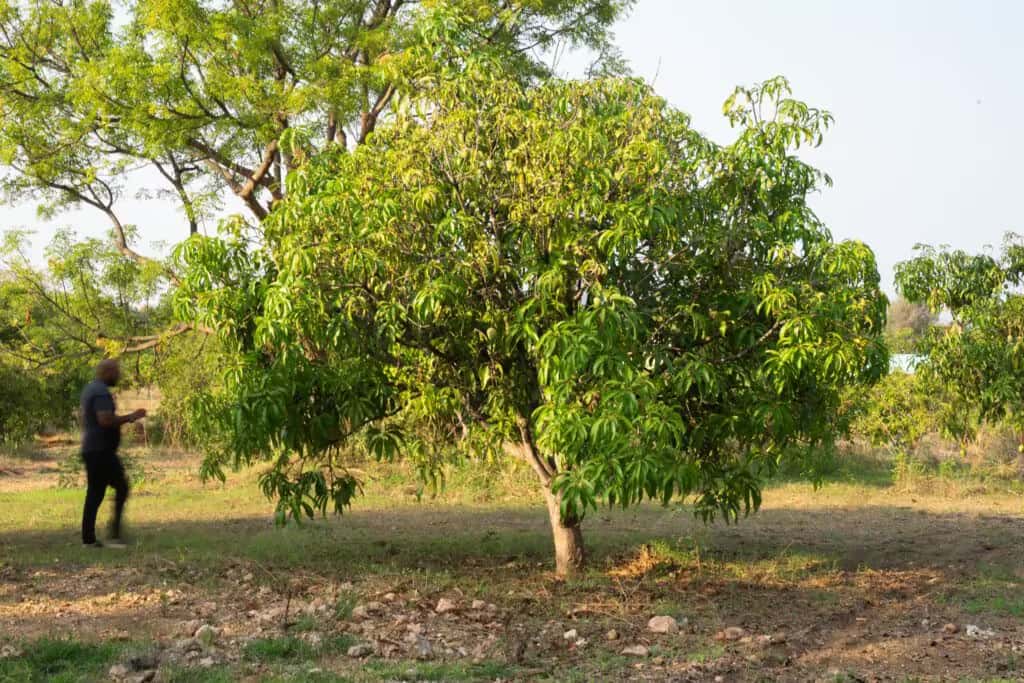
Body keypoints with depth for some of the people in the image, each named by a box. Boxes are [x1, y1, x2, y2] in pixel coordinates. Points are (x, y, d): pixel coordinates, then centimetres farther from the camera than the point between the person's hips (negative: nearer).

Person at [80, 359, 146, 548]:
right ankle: (114, 534, -9)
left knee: (94, 493, 10)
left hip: (90, 450, 10)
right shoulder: (101, 392, -15)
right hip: (102, 450, -10)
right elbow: (106, 420, -26)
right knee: (121, 488, -7)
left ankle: (88, 538, 9)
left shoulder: (90, 389, 18)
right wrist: (130, 417, -16)